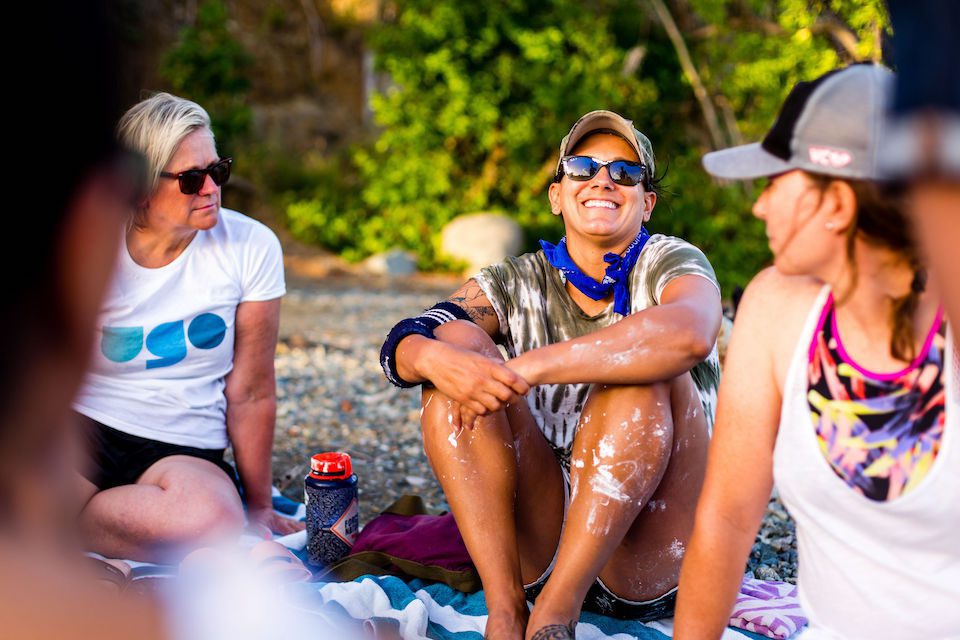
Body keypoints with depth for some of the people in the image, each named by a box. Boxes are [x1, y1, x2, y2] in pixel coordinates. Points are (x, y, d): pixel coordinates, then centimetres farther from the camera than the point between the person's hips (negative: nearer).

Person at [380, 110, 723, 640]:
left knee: (643, 368, -25)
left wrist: (525, 369, -31)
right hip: (536, 547, 3)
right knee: (458, 343, -12)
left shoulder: (671, 263, -2)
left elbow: (689, 334, -29)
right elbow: (401, 342, -8)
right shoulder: (518, 283, 8)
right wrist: (435, 359, -32)